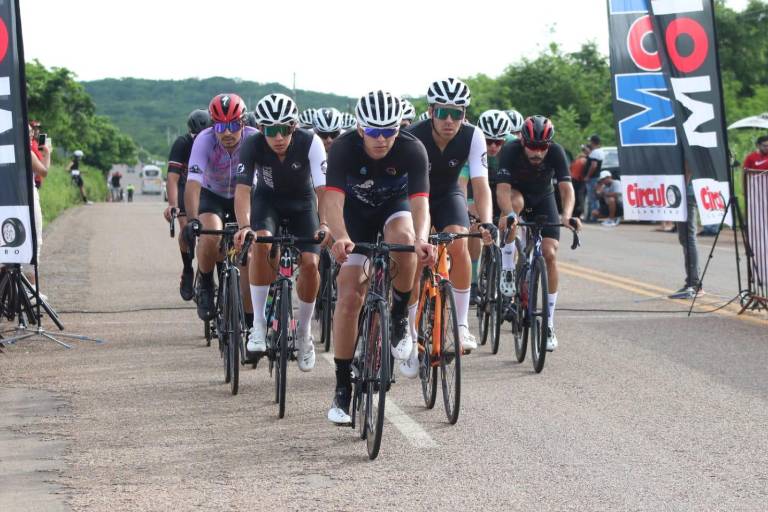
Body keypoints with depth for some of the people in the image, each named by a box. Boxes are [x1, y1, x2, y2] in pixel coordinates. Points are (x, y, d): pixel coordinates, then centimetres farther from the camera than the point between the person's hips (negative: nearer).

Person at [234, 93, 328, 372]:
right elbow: (243, 189, -34)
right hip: (268, 200, 0)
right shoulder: (252, 145, -28)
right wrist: (244, 226, -50)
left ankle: (304, 331, 9)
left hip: (302, 202, 0)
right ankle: (258, 323, -21)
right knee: (260, 242, -31)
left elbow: (323, 188, -35)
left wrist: (325, 224, -51)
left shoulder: (310, 142, -30)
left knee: (310, 263, -16)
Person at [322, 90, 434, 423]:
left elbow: (419, 201, -38)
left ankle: (399, 317, -12)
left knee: (404, 239, -37)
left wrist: (421, 239, -59)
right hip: (356, 214, 0)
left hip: (395, 206, 0)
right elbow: (333, 199, -41)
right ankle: (343, 386, -3)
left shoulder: (412, 150, -29)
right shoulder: (343, 149, -30)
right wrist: (340, 238, -61)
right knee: (349, 297, -12)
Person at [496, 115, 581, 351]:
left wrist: (567, 215, -54)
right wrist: (507, 214, -58)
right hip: (517, 191, -1)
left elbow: (566, 188, -34)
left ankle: (549, 325, -4)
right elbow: (502, 188, -39)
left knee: (549, 254, -13)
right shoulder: (511, 150, -31)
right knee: (515, 202, -39)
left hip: (543, 198, 1)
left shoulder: (556, 152, -28)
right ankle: (507, 271, -26)